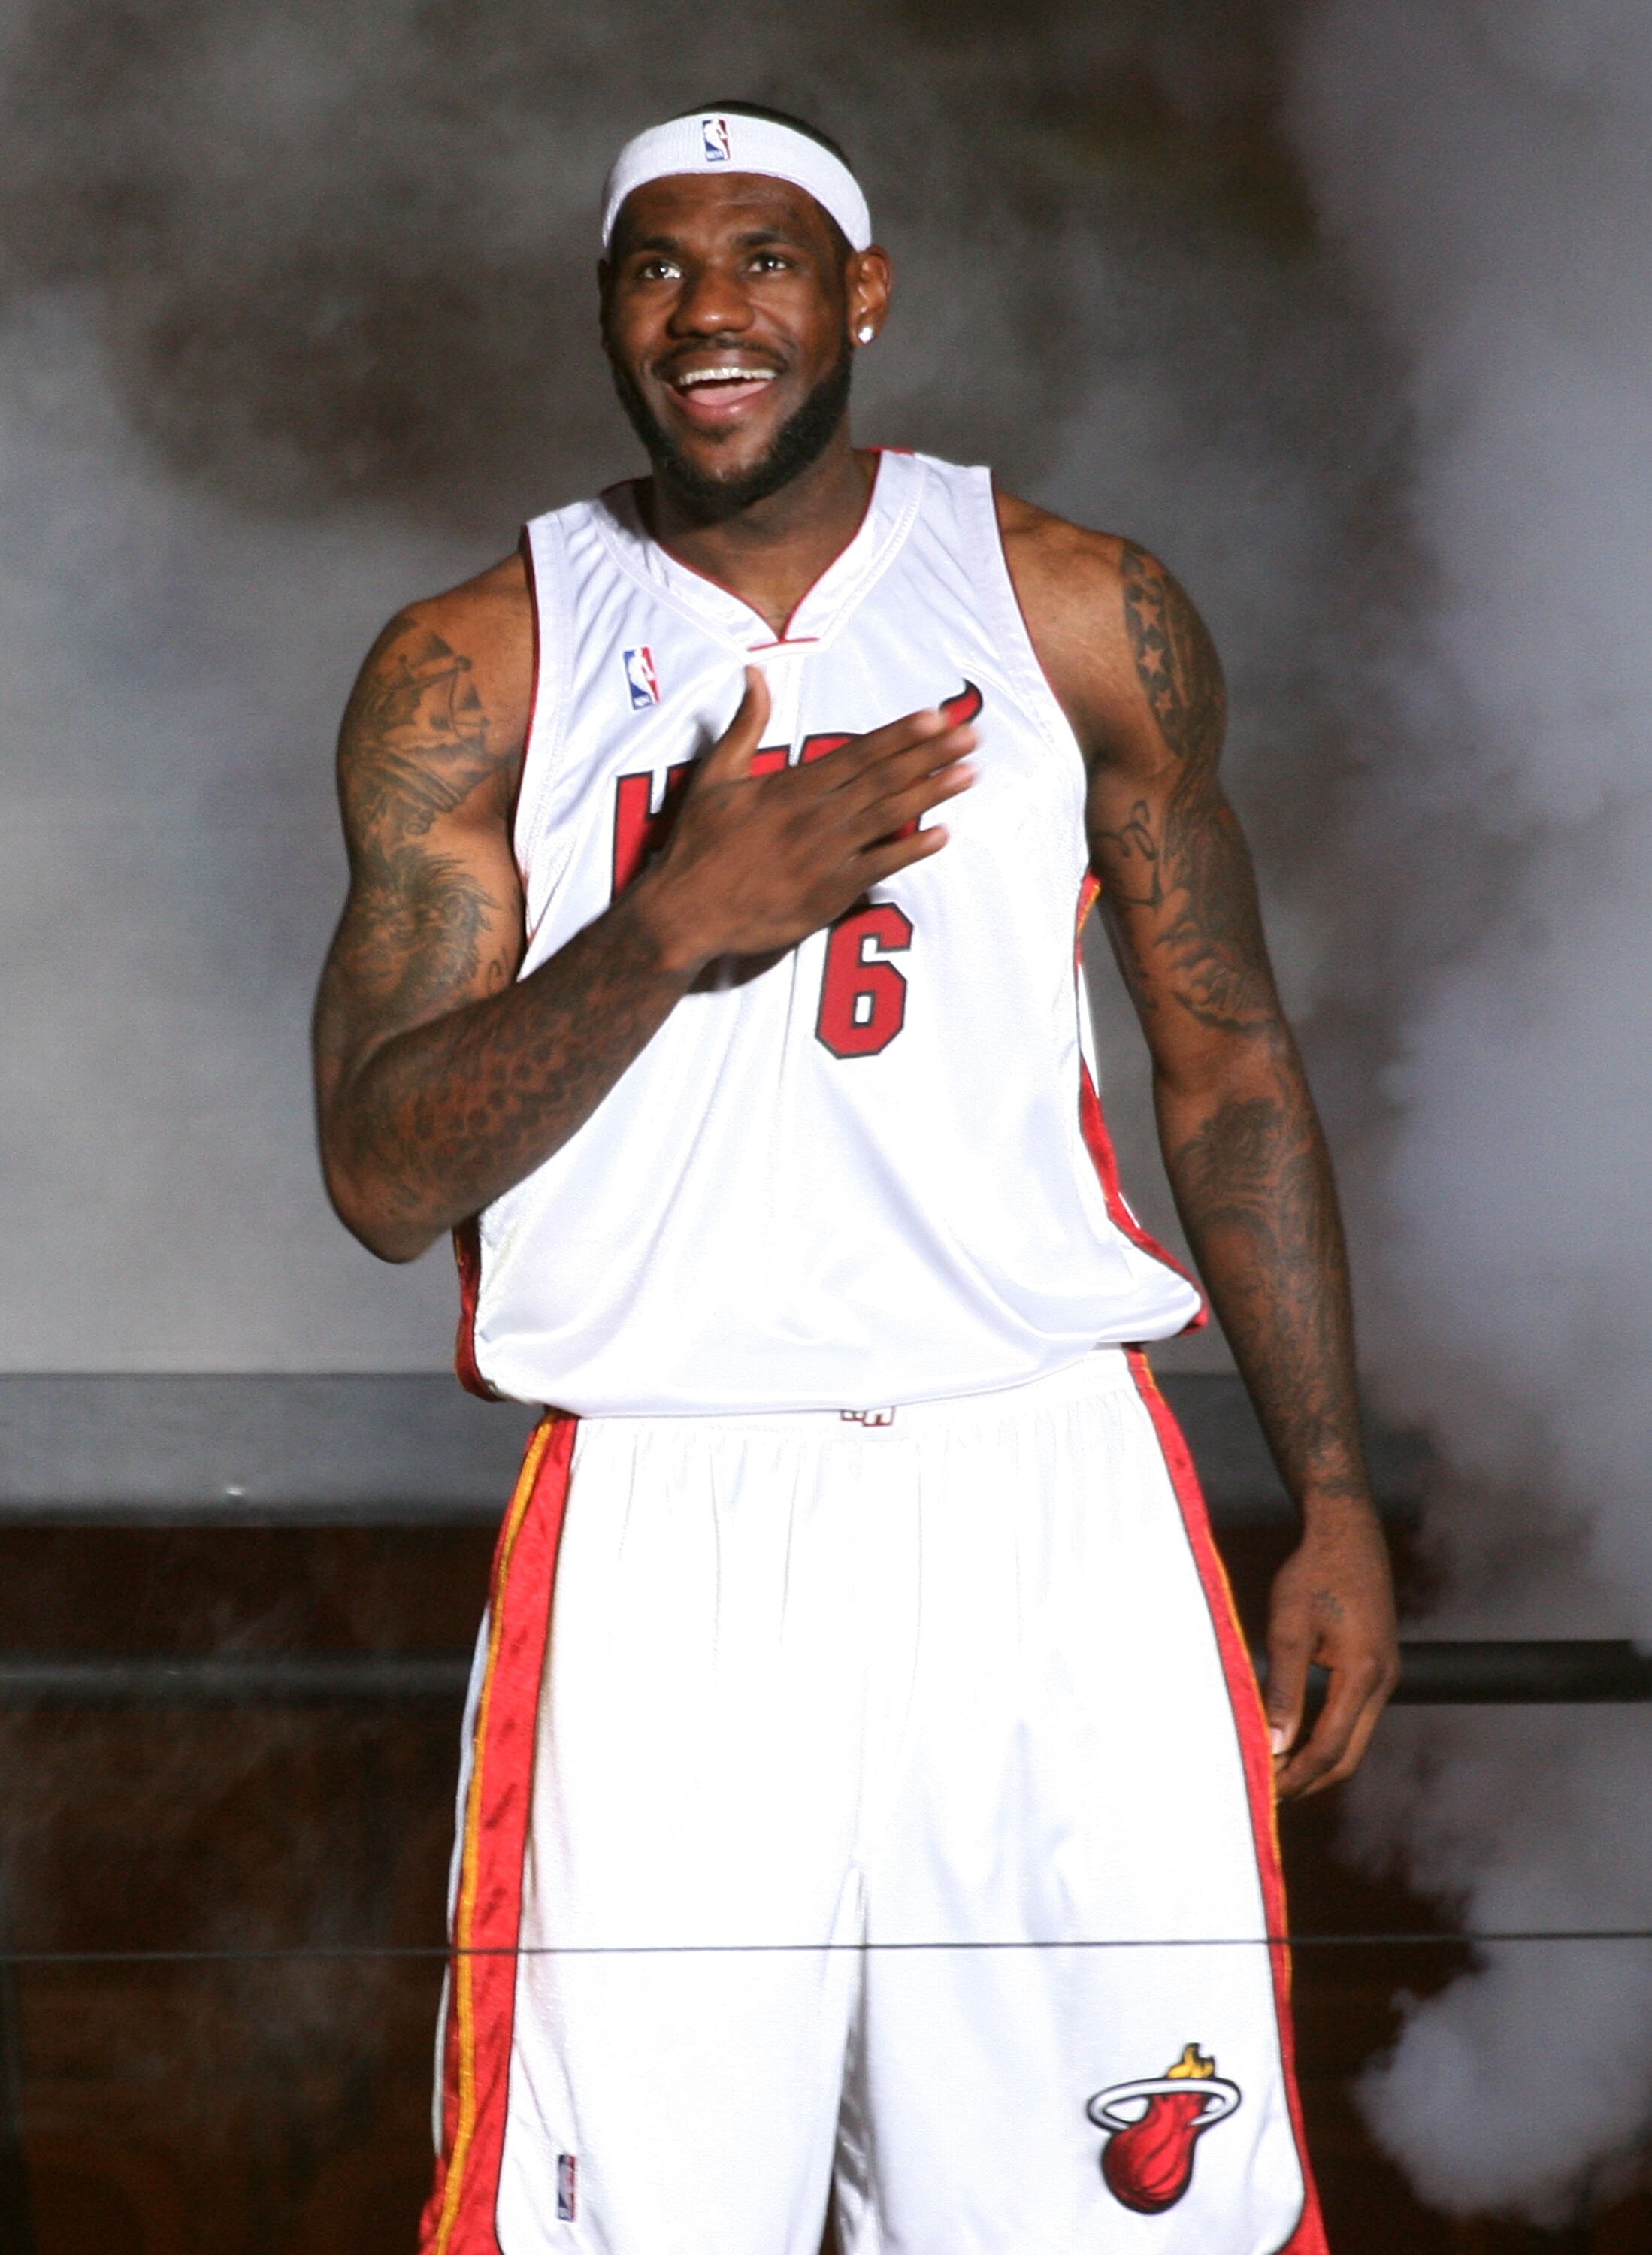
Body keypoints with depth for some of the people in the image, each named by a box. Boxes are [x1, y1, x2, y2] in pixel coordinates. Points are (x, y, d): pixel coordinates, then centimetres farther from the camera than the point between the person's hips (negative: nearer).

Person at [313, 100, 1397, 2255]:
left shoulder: (1083, 614, 7)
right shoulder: (471, 675, 4)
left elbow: (1228, 1064, 12)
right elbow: (383, 1175, -1)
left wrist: (1337, 1502, 8)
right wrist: (670, 927, -15)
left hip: (1050, 1506, 1)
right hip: (663, 1531, -1)